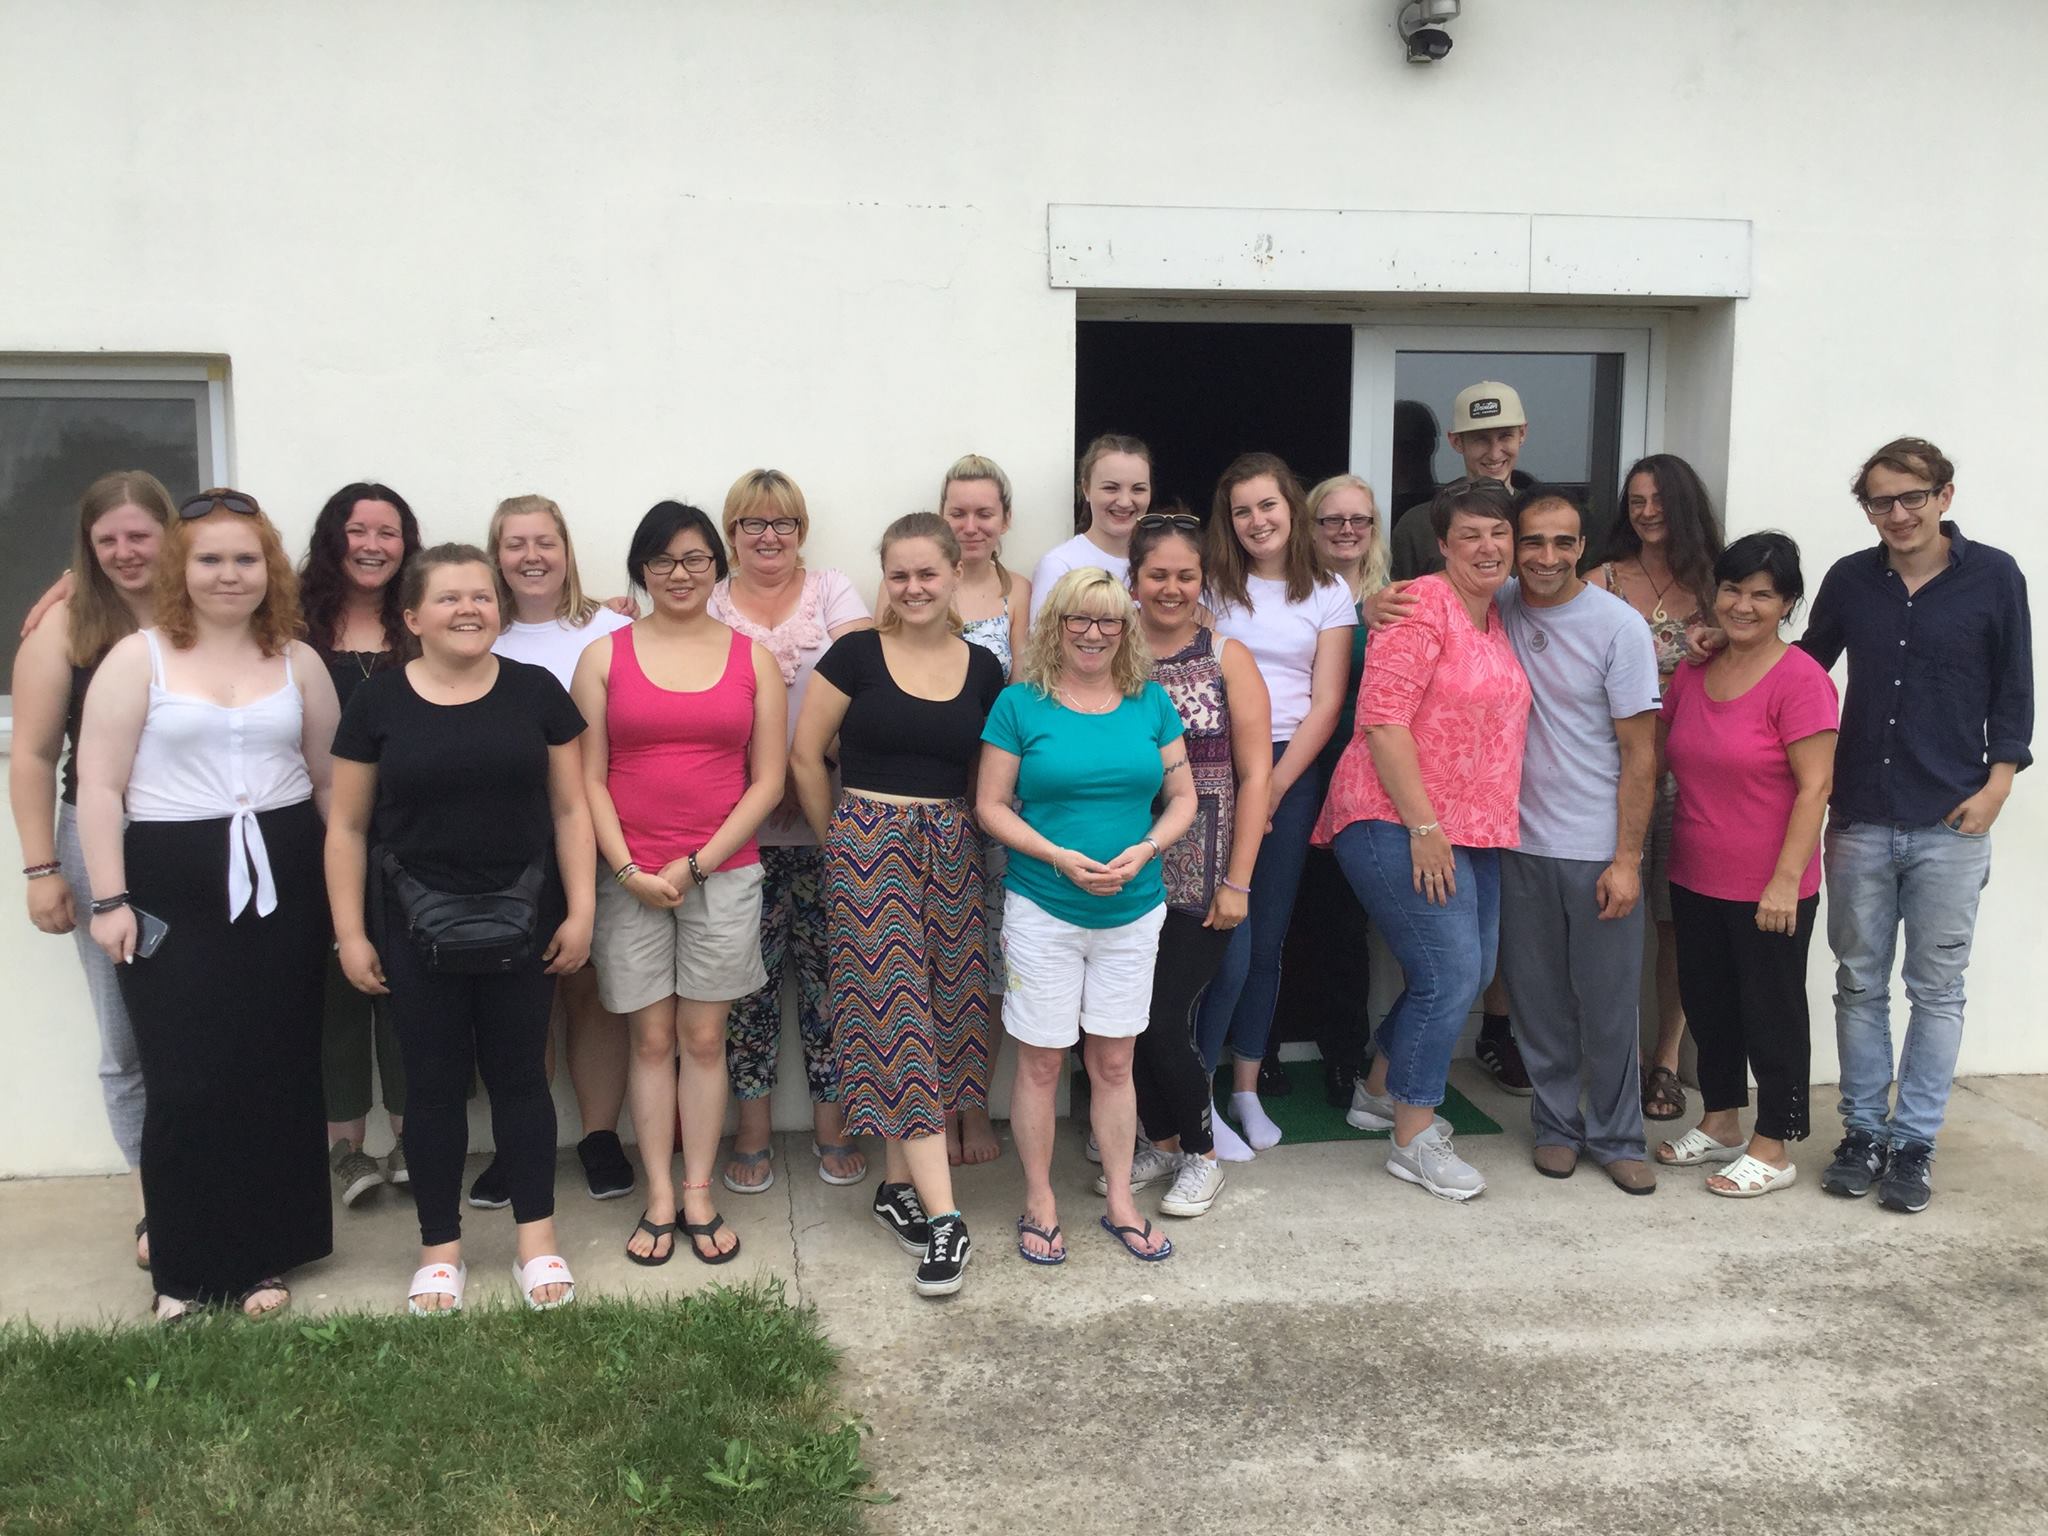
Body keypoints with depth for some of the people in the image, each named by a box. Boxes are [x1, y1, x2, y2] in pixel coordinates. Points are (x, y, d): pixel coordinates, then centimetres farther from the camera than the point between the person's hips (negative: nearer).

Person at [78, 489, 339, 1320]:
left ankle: (265, 1257, 20)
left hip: (282, 885, 3)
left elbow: (332, 778, 12)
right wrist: (109, 899, -9)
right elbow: (99, 787, -4)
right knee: (186, 1082, -1)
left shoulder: (298, 661, 9)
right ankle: (185, 1267, 14)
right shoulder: (137, 658, -1)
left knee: (277, 1075, 7)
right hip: (172, 891, -2)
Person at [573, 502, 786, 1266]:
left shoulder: (753, 659, 5)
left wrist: (694, 864, -7)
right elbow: (590, 778, 1)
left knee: (704, 1037, 6)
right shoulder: (604, 656, 4)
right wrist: (630, 871, -10)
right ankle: (659, 1198, 15)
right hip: (630, 878, 0)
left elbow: (768, 780, 1)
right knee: (651, 1037, 5)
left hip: (722, 874, 0)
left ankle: (699, 1196, 15)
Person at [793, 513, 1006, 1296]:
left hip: (949, 852, 4)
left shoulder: (982, 668, 5)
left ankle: (898, 1181, 22)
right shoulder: (856, 655, -4)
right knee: (896, 1021, -7)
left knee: (936, 1017, 6)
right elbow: (805, 756, 0)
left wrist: (958, 835, 6)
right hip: (868, 846, -4)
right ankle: (943, 1217, -8)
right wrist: (843, 841, 4)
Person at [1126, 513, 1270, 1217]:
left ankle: (1201, 1153, 20)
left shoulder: (1227, 658, -1)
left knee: (1164, 1020, -4)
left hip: (1198, 876, -3)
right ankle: (1160, 1141, 31)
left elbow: (1255, 775, -3)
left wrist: (1238, 882, -7)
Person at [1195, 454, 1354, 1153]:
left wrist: (1274, 786, -8)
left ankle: (1246, 1089, 21)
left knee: (1268, 941, 8)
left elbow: (1326, 703, 2)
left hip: (1291, 776, 2)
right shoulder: (1212, 587, 4)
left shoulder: (1328, 594, 7)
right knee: (1229, 946, -8)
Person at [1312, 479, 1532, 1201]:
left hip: (1470, 830, 9)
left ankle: (1378, 1092, 33)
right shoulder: (1423, 606, -13)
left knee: (1472, 971, 14)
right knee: (1449, 973, -10)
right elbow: (1382, 719, -19)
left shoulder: (1495, 618, 14)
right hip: (1398, 824, -9)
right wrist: (1423, 825, -20)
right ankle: (1413, 1139, 5)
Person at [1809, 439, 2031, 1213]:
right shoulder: (1849, 579, 3)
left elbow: (2014, 690, 1)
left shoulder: (1993, 576, -2)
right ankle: (1862, 1131, 21)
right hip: (1859, 821, 2)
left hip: (1949, 825, -2)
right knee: (1859, 983, 9)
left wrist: (1996, 783, -7)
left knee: (1936, 989, 6)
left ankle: (1914, 1143, 14)